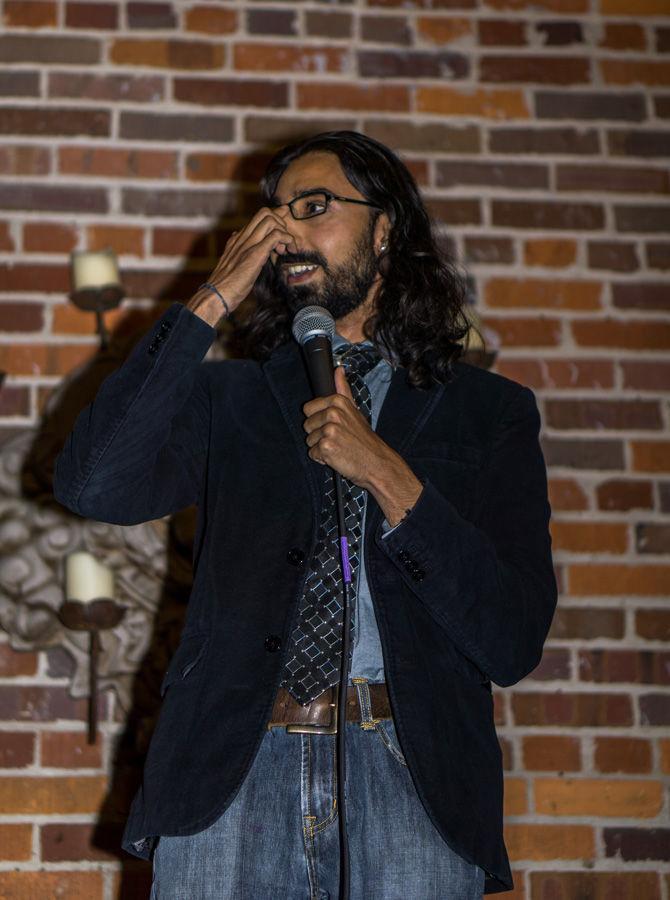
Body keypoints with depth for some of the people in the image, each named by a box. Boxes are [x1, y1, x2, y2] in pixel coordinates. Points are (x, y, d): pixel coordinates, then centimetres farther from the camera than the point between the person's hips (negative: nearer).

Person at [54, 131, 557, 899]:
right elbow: (91, 485, -3)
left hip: (410, 778, 0)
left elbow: (513, 645, 3)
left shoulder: (488, 412, 13)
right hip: (234, 770, 1)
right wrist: (212, 302, 1)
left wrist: (386, 475, -5)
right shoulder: (227, 399, 17)